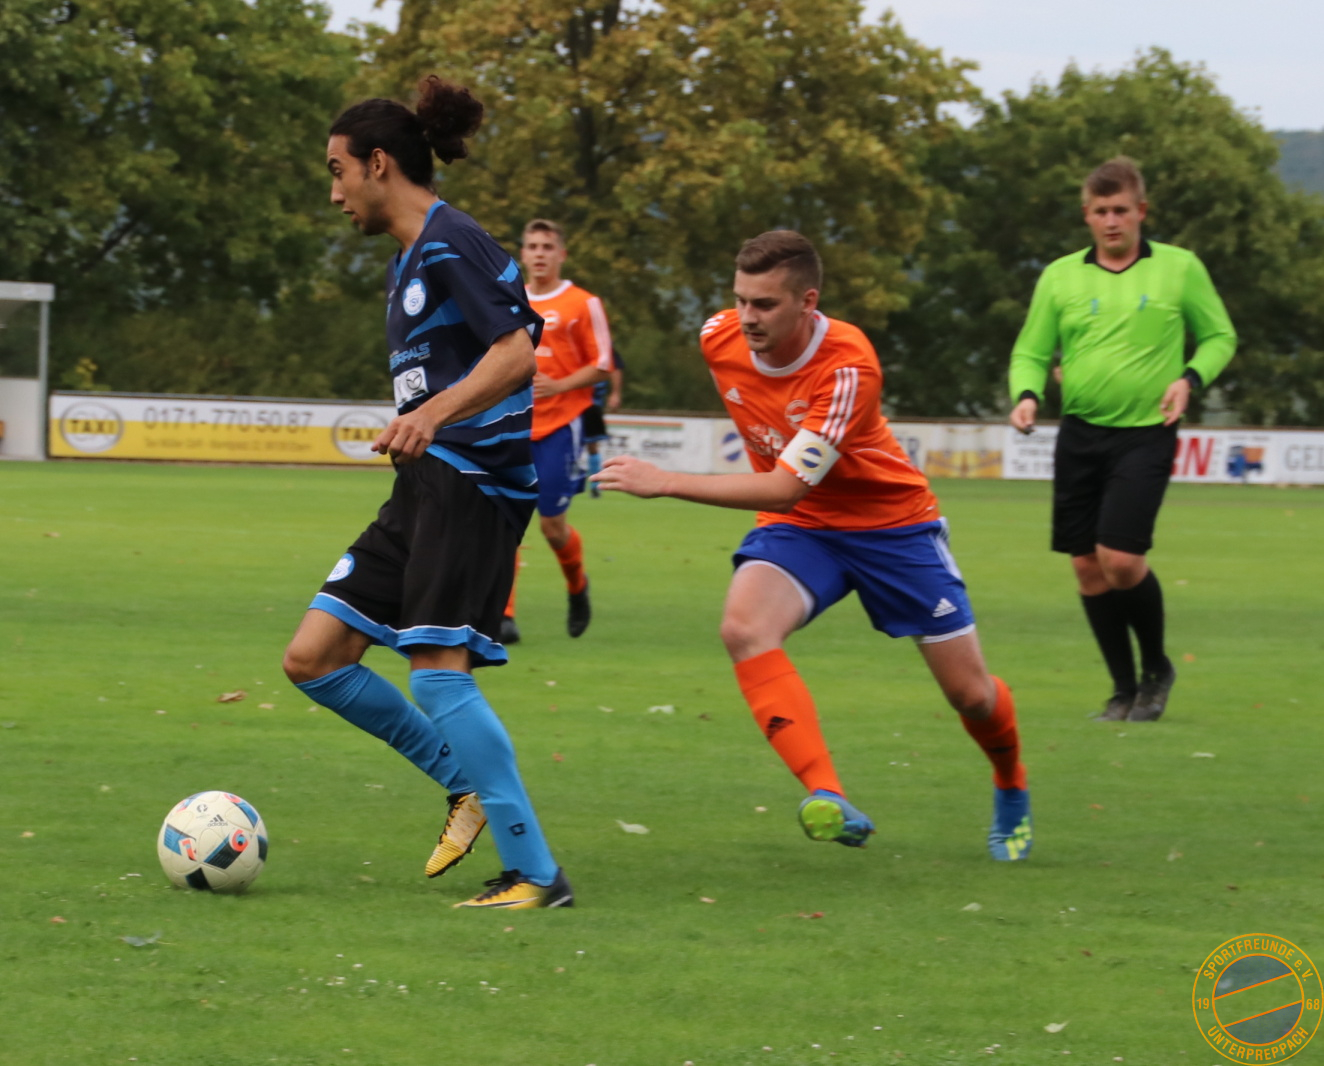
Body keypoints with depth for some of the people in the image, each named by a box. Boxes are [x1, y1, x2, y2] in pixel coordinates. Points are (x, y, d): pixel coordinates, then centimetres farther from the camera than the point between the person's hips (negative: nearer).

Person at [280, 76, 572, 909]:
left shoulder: (451, 242, -11)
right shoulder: (408, 258, 20)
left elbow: (517, 352, -21)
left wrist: (433, 414, -34)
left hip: (475, 480, -10)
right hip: (426, 484, 10)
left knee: (438, 674, -18)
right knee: (313, 658, 4)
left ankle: (536, 875, -14)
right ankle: (469, 786, 15)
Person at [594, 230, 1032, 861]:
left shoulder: (849, 366, -31)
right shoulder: (719, 338, -13)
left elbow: (787, 488, -36)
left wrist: (663, 483, -41)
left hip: (891, 524, -3)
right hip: (797, 527, 3)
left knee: (970, 693, 2)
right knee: (744, 627, -30)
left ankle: (1012, 791, 38)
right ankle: (828, 800, -38)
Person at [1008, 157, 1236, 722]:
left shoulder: (1179, 269, 2)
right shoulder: (1060, 277, 6)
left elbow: (1220, 336, 11)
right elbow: (1030, 352, 10)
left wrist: (1190, 379, -8)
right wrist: (1027, 395, -11)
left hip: (1145, 437, -3)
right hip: (1079, 436, 3)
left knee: (1120, 560, -15)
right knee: (1088, 567, 3)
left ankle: (1156, 667, 10)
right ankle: (1124, 689, 17)